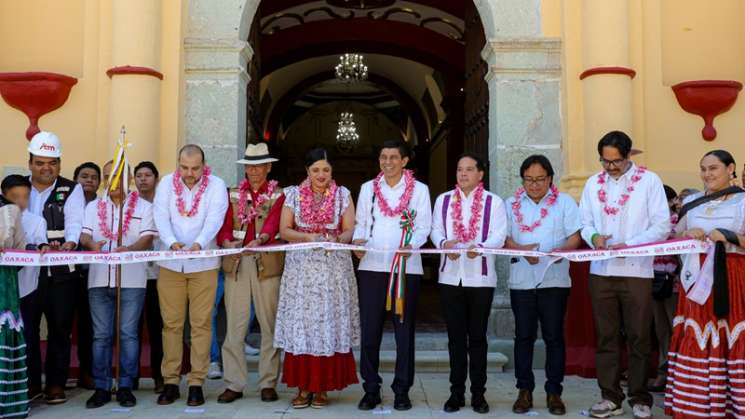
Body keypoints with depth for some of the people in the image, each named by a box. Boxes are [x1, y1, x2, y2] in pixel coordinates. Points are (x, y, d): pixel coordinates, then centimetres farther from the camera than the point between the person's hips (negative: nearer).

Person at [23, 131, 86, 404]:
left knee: (60, 329, 4)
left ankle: (56, 384, 15)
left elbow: (75, 223, -9)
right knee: (26, 328, 4)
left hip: (61, 272, -2)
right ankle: (30, 383, 17)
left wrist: (69, 243, -29)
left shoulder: (71, 190, 4)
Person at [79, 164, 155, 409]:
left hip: (132, 280, -2)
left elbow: (148, 238, -4)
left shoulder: (143, 207, 7)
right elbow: (84, 234, 4)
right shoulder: (93, 207, 15)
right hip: (99, 279, 3)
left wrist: (130, 249, -25)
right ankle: (101, 387, 12)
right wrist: (91, 243, -20)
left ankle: (125, 386, 8)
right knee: (101, 335, 4)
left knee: (128, 333, 0)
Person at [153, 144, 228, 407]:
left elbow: (214, 219, -14)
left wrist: (199, 243, -33)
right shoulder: (166, 183, 5)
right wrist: (172, 242, -26)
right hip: (170, 264, 2)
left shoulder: (216, 185, -2)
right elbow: (161, 216, -7)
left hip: (203, 264, -2)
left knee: (201, 324, 1)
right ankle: (170, 382, 14)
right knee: (171, 324, 5)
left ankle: (197, 383, 8)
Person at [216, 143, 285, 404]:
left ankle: (268, 384, 9)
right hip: (236, 264, 2)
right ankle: (234, 384, 7)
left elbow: (273, 223, -11)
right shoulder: (233, 195, 16)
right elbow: (224, 225, 4)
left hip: (267, 264, -2)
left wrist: (260, 240, -31)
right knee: (235, 326, 0)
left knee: (269, 325, 1)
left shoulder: (278, 195, 8)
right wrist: (227, 242, -18)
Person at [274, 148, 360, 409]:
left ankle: (323, 386, 7)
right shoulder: (294, 194, 8)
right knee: (300, 323, -3)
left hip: (334, 267, 0)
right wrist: (307, 236, -14)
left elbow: (350, 230, 3)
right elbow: (284, 230, 3)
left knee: (329, 323, -2)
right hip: (301, 266, 1)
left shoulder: (342, 194, 8)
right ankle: (303, 386, 5)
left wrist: (337, 239, -19)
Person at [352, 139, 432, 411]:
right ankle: (371, 390, 12)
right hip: (371, 266, 2)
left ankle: (402, 391, 13)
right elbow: (360, 223, 14)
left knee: (404, 330, 4)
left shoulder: (419, 190, 7)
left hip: (406, 267, -1)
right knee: (369, 330, 1)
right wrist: (358, 240, -8)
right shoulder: (368, 188, 14)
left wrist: (410, 246, -18)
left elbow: (424, 227, 1)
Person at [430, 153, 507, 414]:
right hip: (450, 276, 2)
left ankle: (478, 394, 14)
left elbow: (499, 236, -7)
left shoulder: (494, 202, 3)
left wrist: (480, 248, -26)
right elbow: (436, 230, 4)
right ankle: (456, 393, 15)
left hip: (480, 277, -2)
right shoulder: (443, 200, 11)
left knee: (477, 337, 5)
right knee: (456, 337, 7)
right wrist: (444, 243, -18)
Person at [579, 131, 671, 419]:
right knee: (605, 336, 7)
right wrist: (593, 236, -11)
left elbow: (662, 226, -4)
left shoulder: (649, 180, 0)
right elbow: (584, 222, 12)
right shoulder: (593, 183, 11)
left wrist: (629, 245, -16)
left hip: (637, 271, -3)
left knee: (638, 337, 3)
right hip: (601, 271, 3)